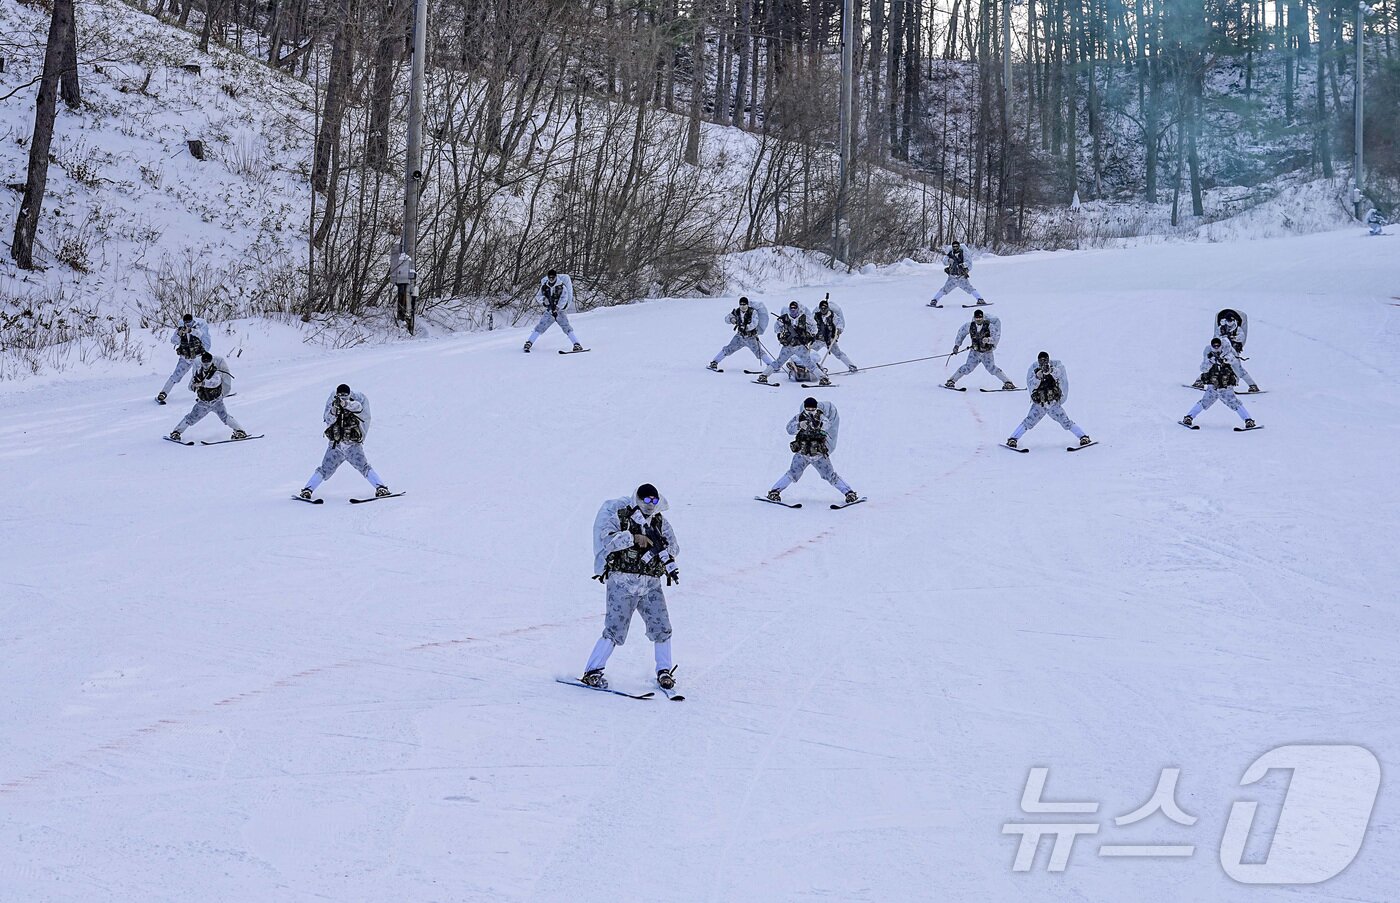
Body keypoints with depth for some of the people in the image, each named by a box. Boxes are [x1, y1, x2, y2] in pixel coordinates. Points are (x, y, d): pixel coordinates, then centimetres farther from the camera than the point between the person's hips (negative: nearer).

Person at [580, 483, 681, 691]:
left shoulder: (660, 521, 13)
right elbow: (606, 538, -15)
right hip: (623, 581, -4)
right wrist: (633, 538, -21)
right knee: (615, 629, -8)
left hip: (651, 583, 4)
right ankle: (592, 672, 2)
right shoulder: (620, 515, 0)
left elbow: (674, 547, 6)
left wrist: (660, 546, -14)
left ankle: (664, 671, 16)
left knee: (661, 627, -2)